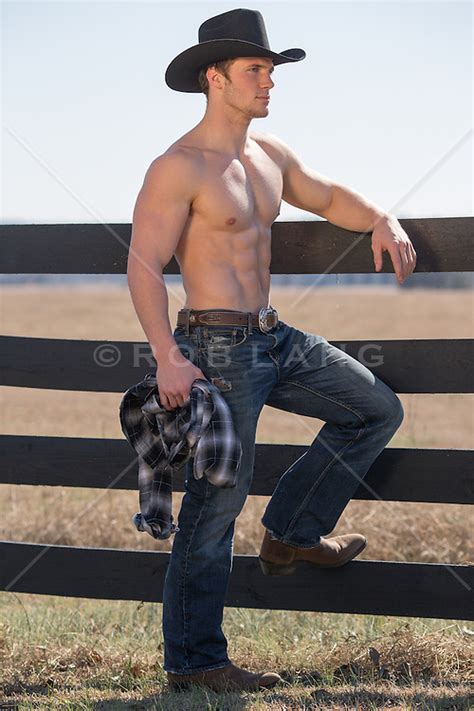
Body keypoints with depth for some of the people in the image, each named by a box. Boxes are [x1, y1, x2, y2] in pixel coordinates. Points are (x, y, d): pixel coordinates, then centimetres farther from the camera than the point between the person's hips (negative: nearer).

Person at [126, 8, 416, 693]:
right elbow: (144, 267, -17)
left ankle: (292, 532, 21)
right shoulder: (178, 168, -13)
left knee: (377, 410, 13)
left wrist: (381, 219, 4)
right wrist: (168, 357, -27)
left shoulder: (270, 153, 12)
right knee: (217, 502, -5)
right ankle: (192, 661, 5)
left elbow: (328, 196, 25)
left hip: (276, 339, 9)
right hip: (219, 348, -9)